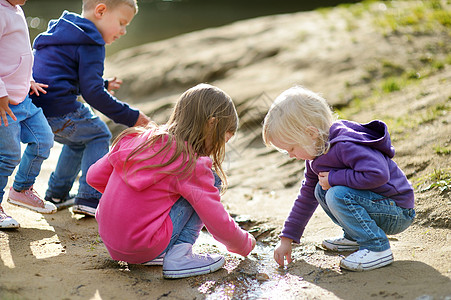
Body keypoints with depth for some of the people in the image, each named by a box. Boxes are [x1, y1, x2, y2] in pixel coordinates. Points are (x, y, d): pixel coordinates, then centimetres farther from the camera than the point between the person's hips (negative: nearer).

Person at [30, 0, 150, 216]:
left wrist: (102, 85, 29)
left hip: (35, 106, 9)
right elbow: (93, 93, -17)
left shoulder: (61, 29, 21)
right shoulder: (90, 43, -11)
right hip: (60, 109, -9)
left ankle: (56, 194, 31)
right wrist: (130, 117, -11)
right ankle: (90, 199, 3)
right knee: (98, 135, 9)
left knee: (78, 139, 27)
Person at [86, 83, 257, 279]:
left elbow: (95, 176, 10)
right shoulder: (193, 165, -12)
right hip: (142, 248, -7)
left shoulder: (139, 138, 6)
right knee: (211, 179, 0)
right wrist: (245, 245, 13)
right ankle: (179, 256, -7)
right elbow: (219, 224, -7)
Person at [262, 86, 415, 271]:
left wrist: (333, 178, -27)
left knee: (337, 194, -27)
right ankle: (356, 236, 14)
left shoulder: (346, 146, -26)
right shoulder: (317, 155, 5)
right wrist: (287, 238, 15)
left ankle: (378, 249, -17)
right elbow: (307, 196, 15)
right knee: (320, 190, 5)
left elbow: (377, 174, -39)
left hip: (398, 212, -9)